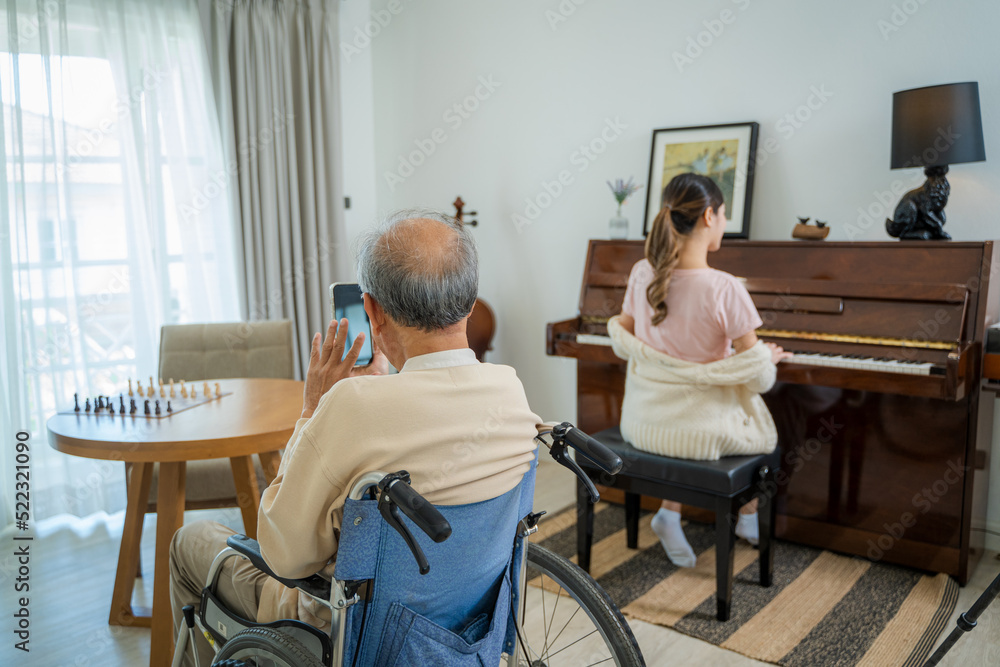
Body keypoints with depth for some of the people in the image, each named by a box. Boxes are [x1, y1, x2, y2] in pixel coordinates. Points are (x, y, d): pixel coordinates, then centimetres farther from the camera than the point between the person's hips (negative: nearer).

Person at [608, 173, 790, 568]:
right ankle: (749, 518, 46)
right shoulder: (724, 289, -21)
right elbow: (758, 379, -14)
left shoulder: (642, 274, -6)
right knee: (764, 430, 29)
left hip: (643, 425, 4)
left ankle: (670, 513, 22)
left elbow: (623, 345, 6)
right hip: (699, 433, -3)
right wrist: (770, 357, 8)